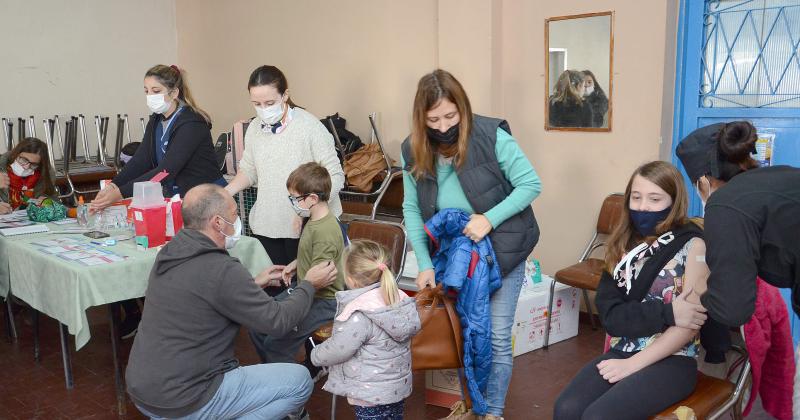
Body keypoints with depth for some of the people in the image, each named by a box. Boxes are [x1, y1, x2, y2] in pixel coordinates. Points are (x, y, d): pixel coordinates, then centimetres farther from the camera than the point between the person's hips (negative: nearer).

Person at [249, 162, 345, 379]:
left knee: (275, 344, -16)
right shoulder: (314, 221, 5)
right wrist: (296, 264, 8)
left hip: (323, 301, -10)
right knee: (257, 326, 11)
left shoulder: (325, 231, -26)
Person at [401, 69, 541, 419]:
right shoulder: (414, 151, -9)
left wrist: (489, 219, -26)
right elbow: (412, 209, -4)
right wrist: (425, 263, -11)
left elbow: (531, 184, -16)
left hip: (501, 251, -3)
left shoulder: (491, 136, -21)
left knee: (496, 338, 2)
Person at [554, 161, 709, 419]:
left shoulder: (692, 245, -5)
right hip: (622, 352, 4)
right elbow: (610, 315, -2)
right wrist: (665, 312, -16)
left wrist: (633, 364, -13)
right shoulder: (625, 246, 8)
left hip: (671, 361, -4)